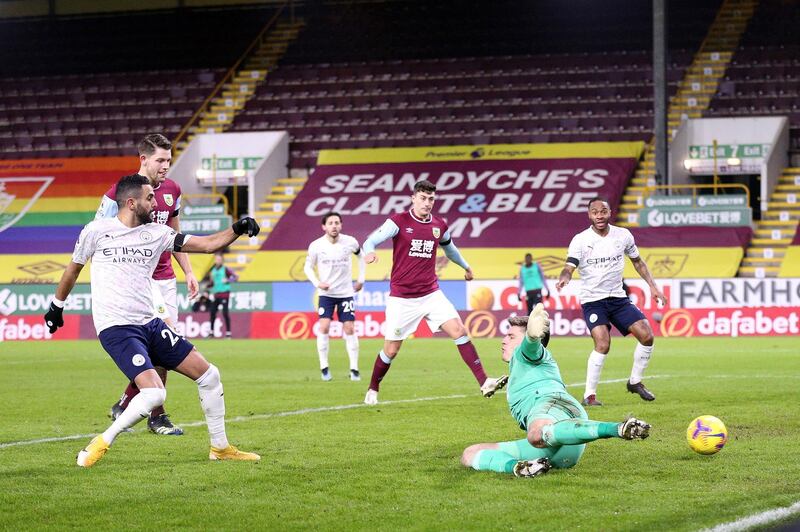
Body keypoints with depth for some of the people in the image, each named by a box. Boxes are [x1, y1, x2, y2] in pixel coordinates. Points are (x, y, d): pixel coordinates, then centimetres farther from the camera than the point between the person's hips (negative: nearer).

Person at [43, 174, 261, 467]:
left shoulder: (157, 233, 8)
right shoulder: (97, 231, -3)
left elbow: (206, 244, 8)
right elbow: (74, 268, 13)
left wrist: (237, 230, -8)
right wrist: (57, 305, 24)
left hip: (150, 324, 6)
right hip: (116, 329, -6)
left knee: (208, 375, 5)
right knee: (154, 392, -26)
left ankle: (220, 447, 22)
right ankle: (102, 443, -9)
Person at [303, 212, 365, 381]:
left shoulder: (350, 242, -8)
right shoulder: (316, 246, -10)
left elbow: (361, 256, 13)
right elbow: (308, 267, 3)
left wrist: (361, 280, 11)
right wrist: (317, 283, -14)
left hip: (346, 293, 1)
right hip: (326, 293, 0)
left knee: (349, 329, -4)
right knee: (324, 327, -12)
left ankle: (354, 369, 4)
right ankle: (324, 368, -2)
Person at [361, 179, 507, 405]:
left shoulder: (440, 226, 7)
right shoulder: (399, 222, -8)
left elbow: (449, 248, 28)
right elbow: (372, 241, -17)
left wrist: (465, 266, 44)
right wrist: (369, 252, -41)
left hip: (431, 294, 4)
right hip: (401, 299, -4)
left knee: (459, 331, -12)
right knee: (391, 350, 2)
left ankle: (484, 383, -14)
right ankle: (372, 390, 26)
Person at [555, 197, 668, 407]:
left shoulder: (623, 235, 1)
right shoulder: (580, 240, -10)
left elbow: (637, 261, 17)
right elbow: (569, 267, -19)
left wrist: (652, 286, 10)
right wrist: (564, 278, -42)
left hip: (618, 297, 4)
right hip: (592, 300, -4)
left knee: (646, 335, -7)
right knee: (603, 343, -24)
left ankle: (635, 382, 15)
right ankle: (589, 395, -13)